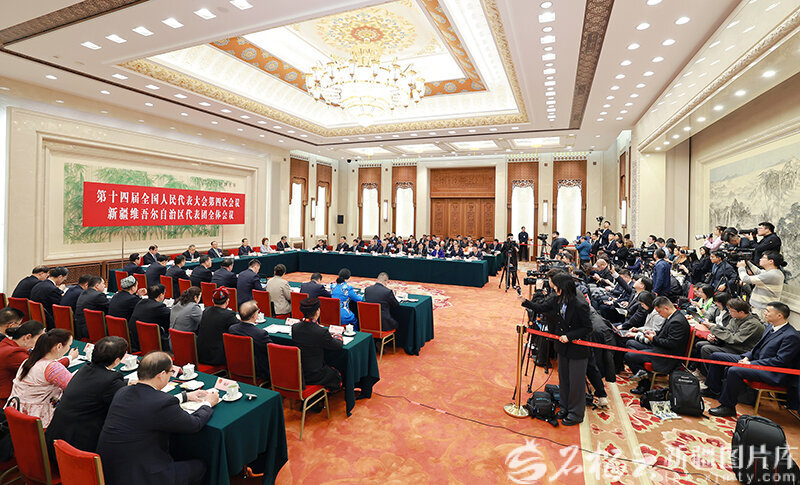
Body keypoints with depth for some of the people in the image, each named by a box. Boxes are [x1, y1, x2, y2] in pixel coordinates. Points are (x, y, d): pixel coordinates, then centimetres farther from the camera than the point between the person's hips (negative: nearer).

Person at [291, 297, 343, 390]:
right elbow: (338, 346, -11)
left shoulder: (294, 327, -9)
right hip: (313, 376, -6)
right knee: (337, 374, 20)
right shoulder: (322, 332, -27)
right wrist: (339, 337, 11)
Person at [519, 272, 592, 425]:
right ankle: (565, 407, 40)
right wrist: (526, 302, -3)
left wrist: (569, 336, -22)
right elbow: (541, 308, 7)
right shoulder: (558, 300, -5)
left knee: (576, 382, 9)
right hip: (563, 347, 7)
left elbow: (587, 328, -18)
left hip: (578, 349, -7)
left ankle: (576, 414, 28)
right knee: (563, 379, 21)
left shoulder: (580, 305, -26)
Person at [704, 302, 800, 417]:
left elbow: (779, 361, -21)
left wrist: (751, 363, -20)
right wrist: (747, 357, 1)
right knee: (716, 356, 3)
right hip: (754, 359, 10)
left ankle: (728, 406, -19)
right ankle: (715, 390, 14)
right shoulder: (770, 327, 10)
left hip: (772, 373, -10)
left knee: (734, 371, -34)